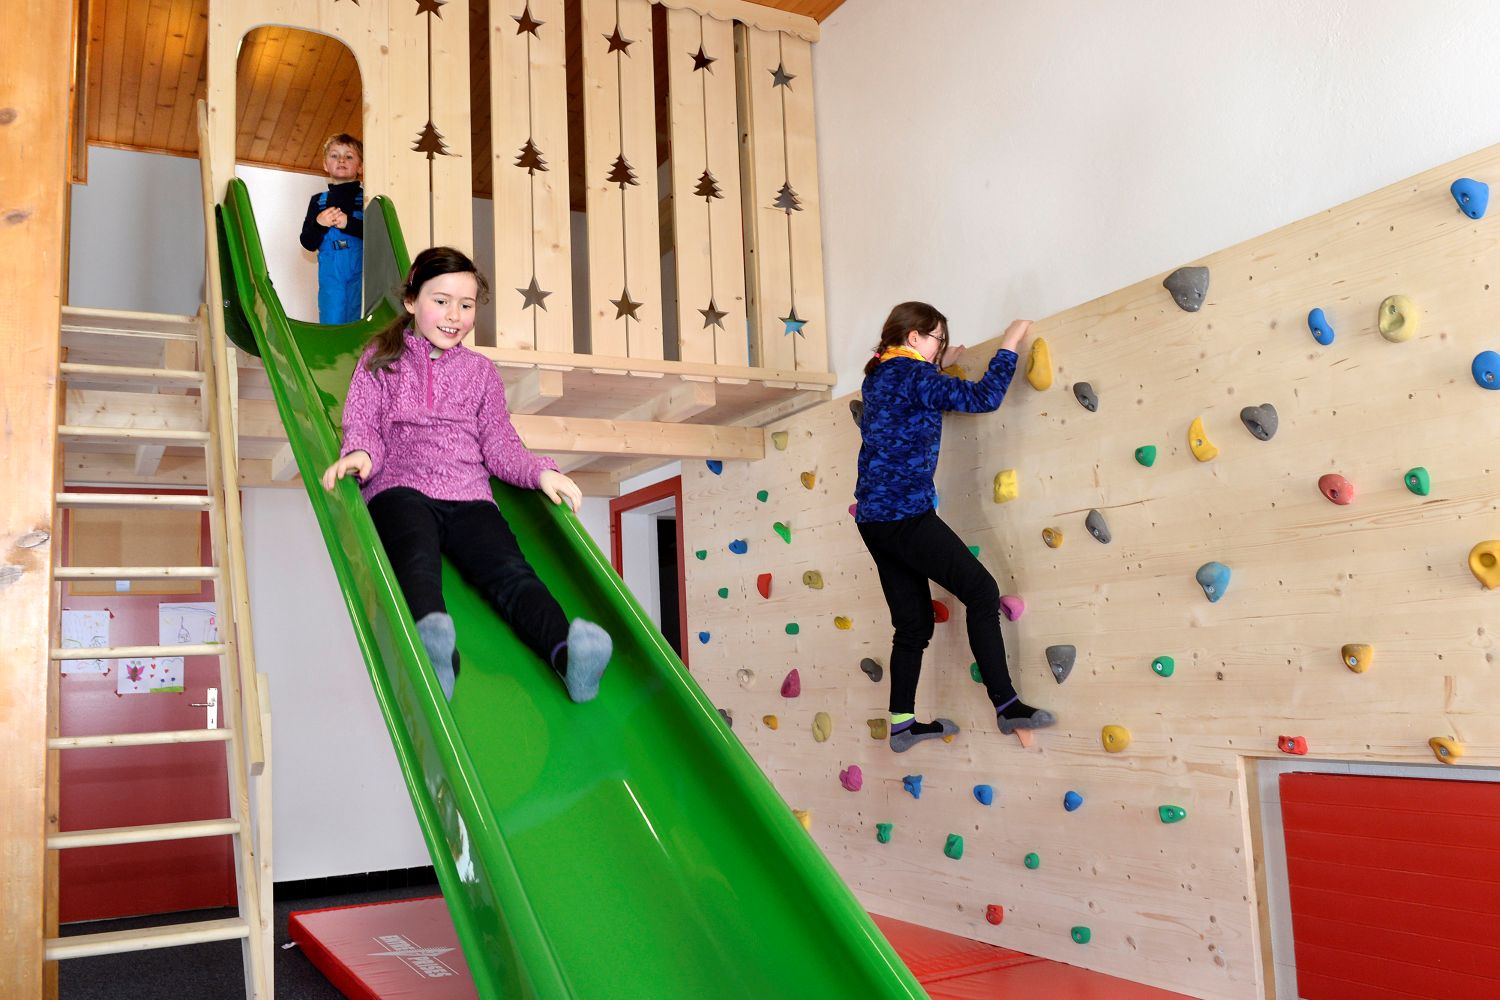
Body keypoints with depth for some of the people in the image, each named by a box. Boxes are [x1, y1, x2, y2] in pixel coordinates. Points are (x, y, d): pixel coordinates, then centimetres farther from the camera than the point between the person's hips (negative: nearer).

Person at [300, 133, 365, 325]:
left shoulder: (367, 198, 4)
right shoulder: (318, 201, 14)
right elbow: (308, 243, 10)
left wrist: (349, 223, -16)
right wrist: (319, 224, -8)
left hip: (360, 275, -2)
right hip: (330, 276, 2)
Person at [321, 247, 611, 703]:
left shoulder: (481, 371, 26)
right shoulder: (380, 360, 21)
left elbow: (500, 446, 21)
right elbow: (362, 424, 10)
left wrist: (540, 472, 0)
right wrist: (360, 453, -15)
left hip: (468, 495, 2)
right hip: (400, 489, -1)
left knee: (509, 570, -29)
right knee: (417, 562, -37)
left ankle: (566, 651, -56)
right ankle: (433, 644, -67)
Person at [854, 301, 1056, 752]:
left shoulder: (878, 378, 15)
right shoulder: (915, 376, -11)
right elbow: (983, 397, -15)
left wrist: (937, 367, 29)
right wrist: (1009, 344, -4)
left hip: (874, 519, 9)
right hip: (906, 515, -9)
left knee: (913, 623, 14)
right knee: (982, 591, -3)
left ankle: (902, 723, 17)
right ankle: (1007, 705, -2)